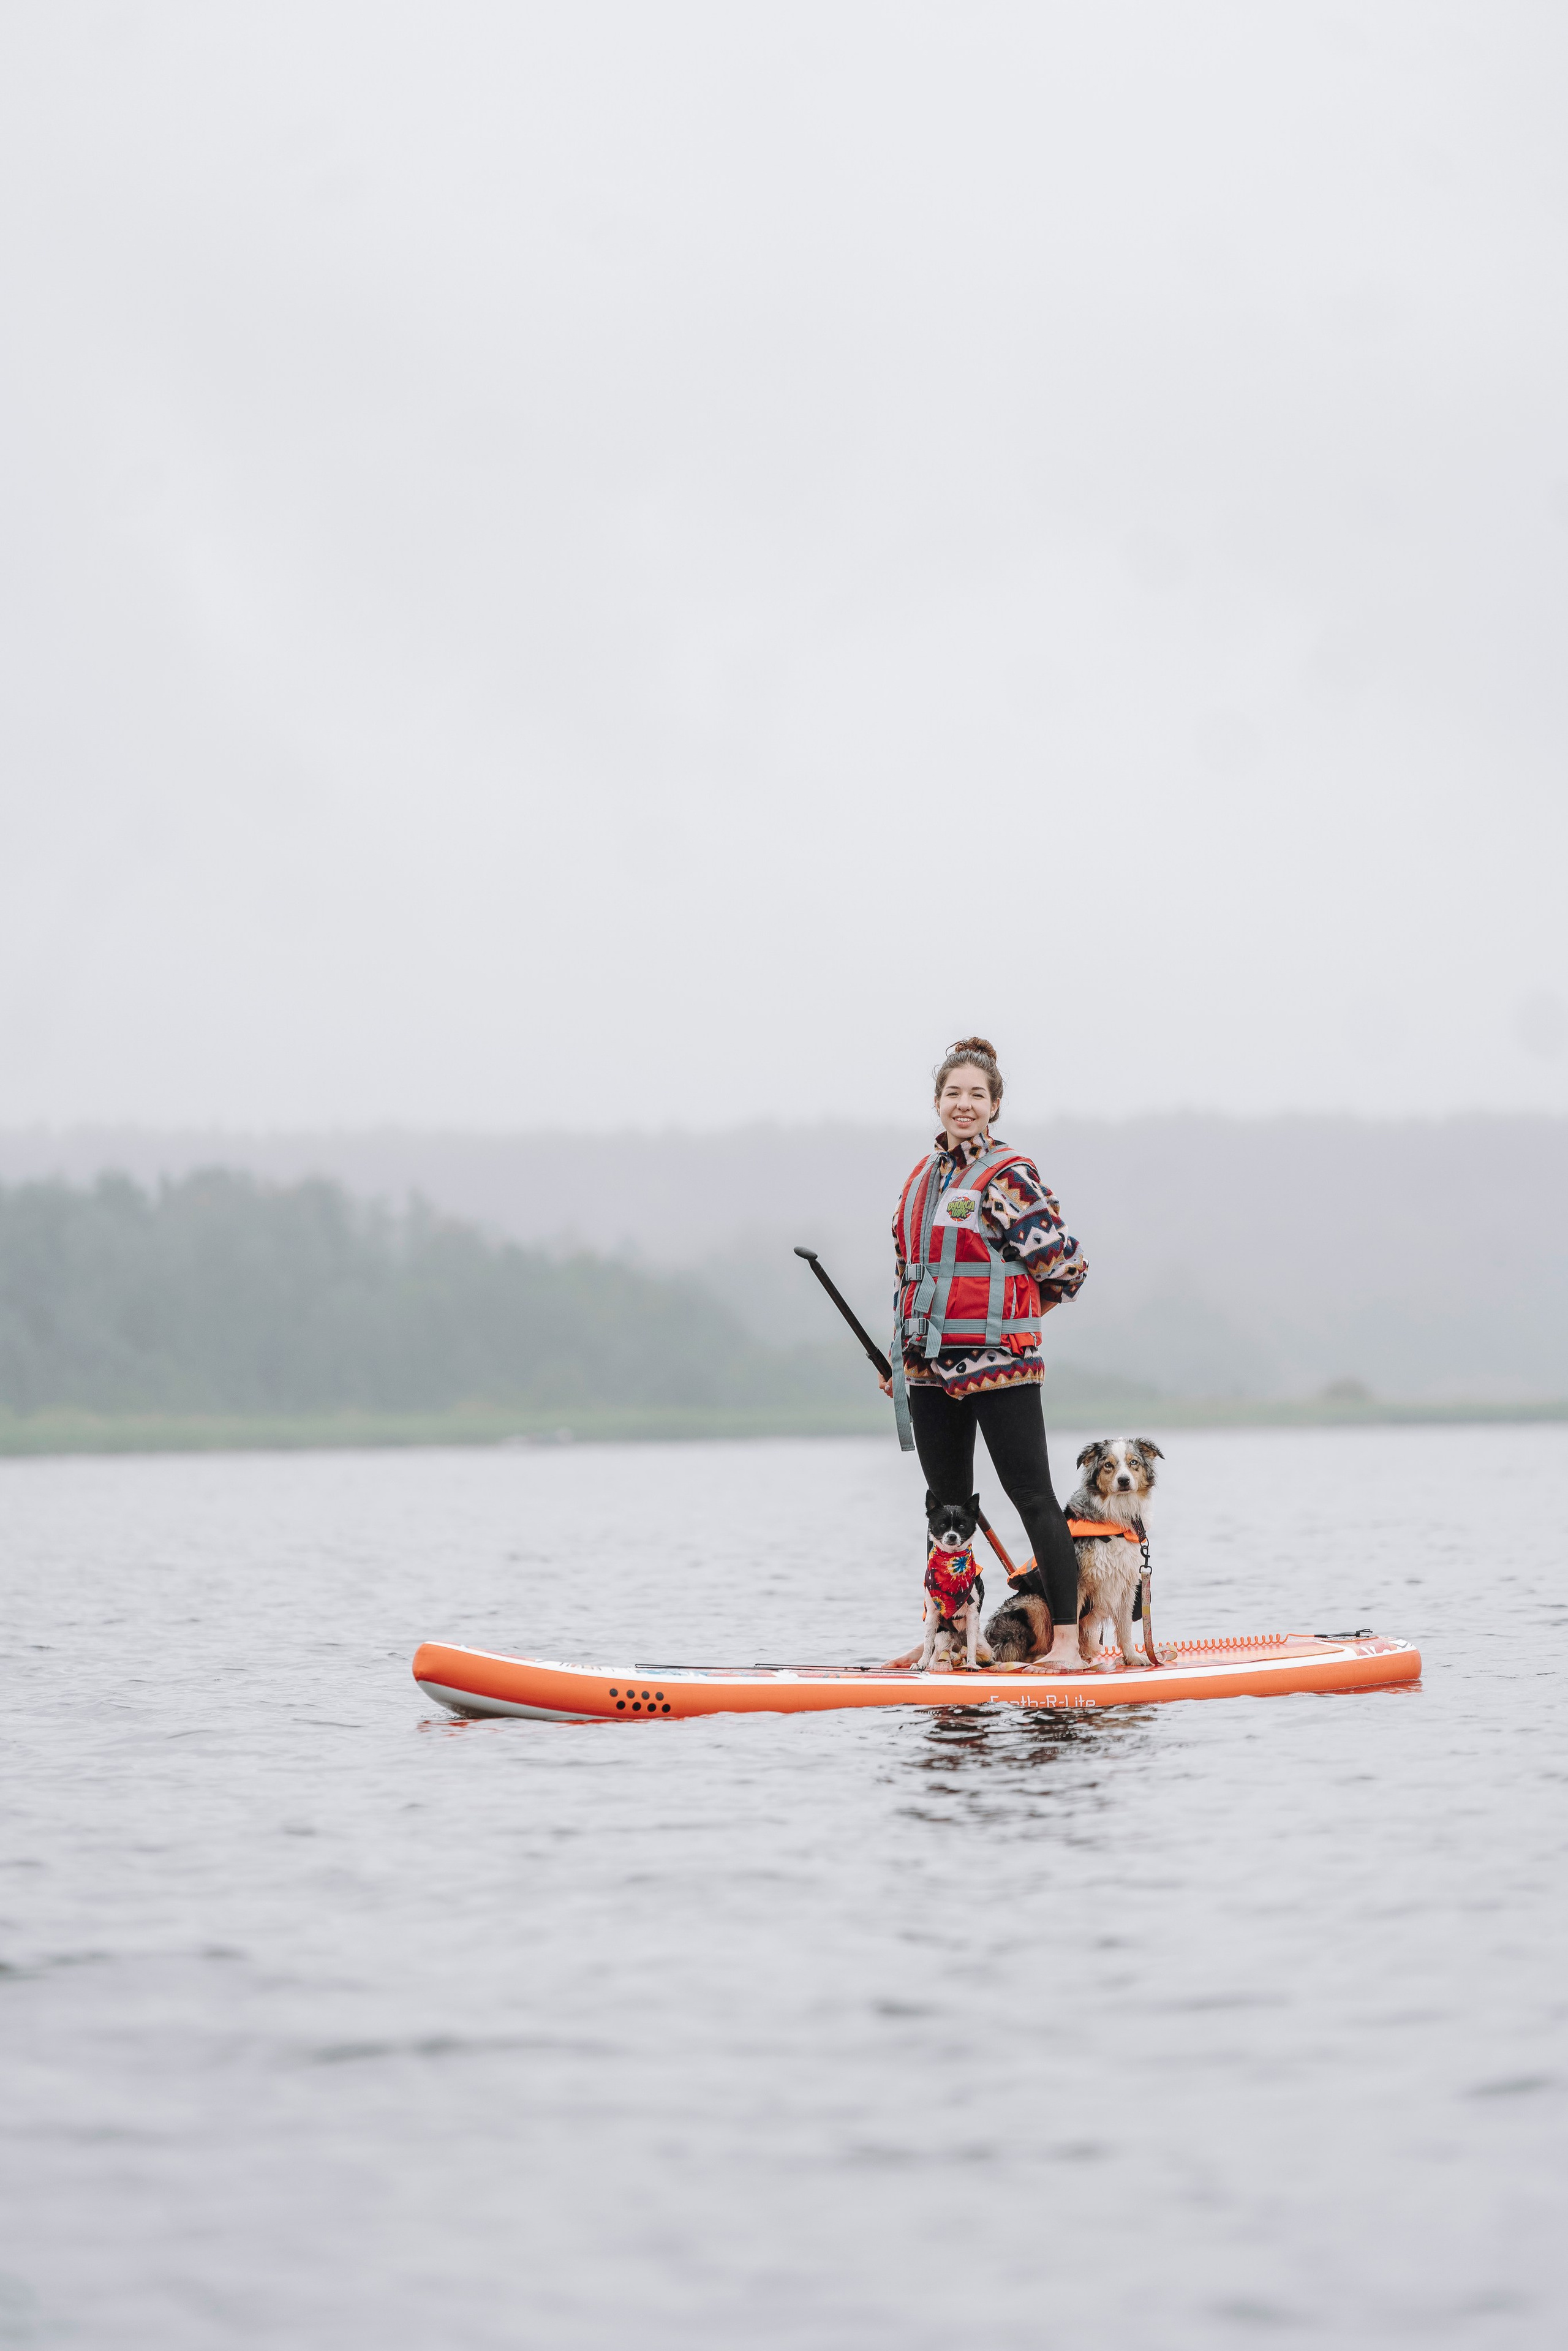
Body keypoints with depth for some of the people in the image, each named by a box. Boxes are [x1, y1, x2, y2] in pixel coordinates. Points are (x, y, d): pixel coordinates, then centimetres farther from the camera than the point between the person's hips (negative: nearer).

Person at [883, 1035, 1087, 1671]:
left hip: (998, 1362, -7)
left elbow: (1064, 1266, -9)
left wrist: (1000, 1309, 2)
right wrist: (899, 1359, 20)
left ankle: (1066, 1639, -4)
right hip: (931, 1366, 7)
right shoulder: (922, 1177, 14)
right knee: (948, 1502, 12)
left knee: (1031, 1496, -5)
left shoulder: (1009, 1176, -8)